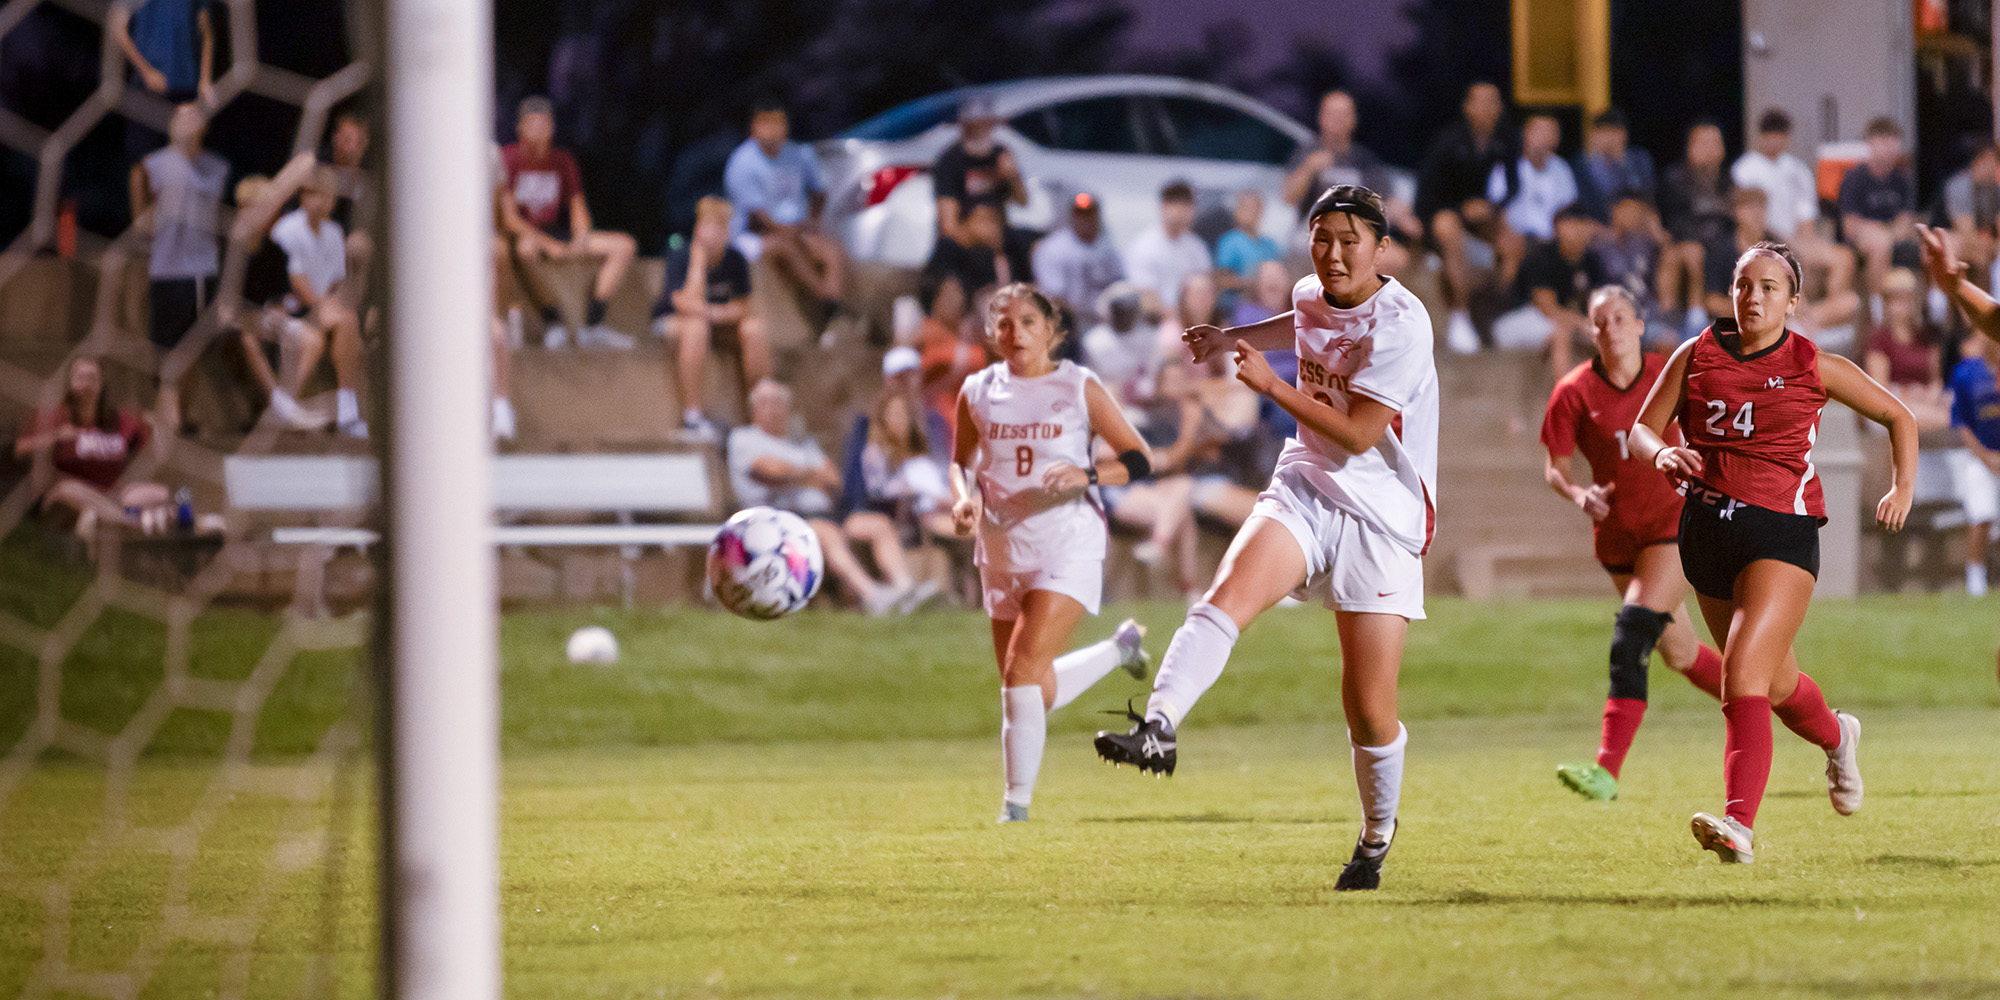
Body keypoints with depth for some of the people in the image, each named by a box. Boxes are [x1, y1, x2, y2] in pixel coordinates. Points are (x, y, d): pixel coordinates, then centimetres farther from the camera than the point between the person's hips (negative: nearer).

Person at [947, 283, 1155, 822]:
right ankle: (1120, 649, 42)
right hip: (1002, 549, 5)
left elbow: (1138, 460, -1)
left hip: (1067, 542, -5)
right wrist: (964, 498, -3)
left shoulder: (1079, 387, -3)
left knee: (1023, 671, -20)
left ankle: (1017, 805, -12)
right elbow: (961, 461, 19)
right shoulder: (977, 392, 6)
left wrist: (1087, 474, -20)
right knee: (1035, 694, 12)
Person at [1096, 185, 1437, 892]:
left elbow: (1355, 434, -19)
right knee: (1226, 598, -28)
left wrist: (1271, 385, -18)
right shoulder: (1312, 296, 6)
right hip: (1304, 490, 5)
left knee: (1370, 713, -2)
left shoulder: (1401, 324, -15)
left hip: (1383, 518, -5)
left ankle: (1376, 843, 22)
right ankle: (1158, 729, -45)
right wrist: (1233, 339, 26)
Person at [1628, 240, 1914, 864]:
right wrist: (1662, 453, -14)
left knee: (1743, 677, -22)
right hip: (1707, 532, 4)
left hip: (1781, 534, -4)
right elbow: (1643, 428, 9)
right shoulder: (1696, 356, 7)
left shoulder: (1815, 367, 2)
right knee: (1778, 685, 20)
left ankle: (1739, 824, -30)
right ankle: (1836, 737, 53)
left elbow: (1898, 417, 14)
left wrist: (1904, 489, 1)